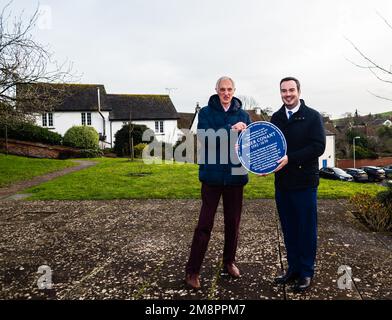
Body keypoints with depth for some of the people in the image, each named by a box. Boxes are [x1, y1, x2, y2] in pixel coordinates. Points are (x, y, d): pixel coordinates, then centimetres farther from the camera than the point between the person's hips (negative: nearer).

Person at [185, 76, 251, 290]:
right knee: (205, 223, 0)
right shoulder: (206, 112, -1)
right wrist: (231, 130, -23)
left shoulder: (243, 115, 7)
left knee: (233, 222, 13)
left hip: (235, 175, 3)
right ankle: (192, 271, 12)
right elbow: (205, 138, -16)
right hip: (212, 174, -3)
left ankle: (229, 262, 33)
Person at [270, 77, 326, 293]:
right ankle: (293, 268, 26)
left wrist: (290, 158, -21)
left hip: (305, 183, -4)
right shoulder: (276, 118, 11)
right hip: (282, 182, 4)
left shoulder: (313, 117, -2)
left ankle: (306, 273, 21)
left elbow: (318, 147, -12)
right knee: (288, 229, 12)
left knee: (307, 229, 6)